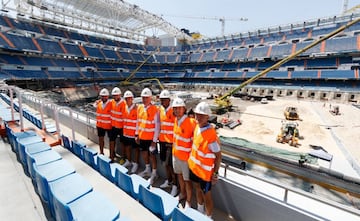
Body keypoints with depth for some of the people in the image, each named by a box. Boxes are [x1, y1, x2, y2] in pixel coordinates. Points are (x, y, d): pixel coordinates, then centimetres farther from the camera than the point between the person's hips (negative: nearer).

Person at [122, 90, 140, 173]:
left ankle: (135, 164, 24)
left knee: (136, 148, 8)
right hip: (126, 132, 7)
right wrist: (124, 129, 14)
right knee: (127, 147, 20)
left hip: (134, 133, -7)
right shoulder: (124, 107, 5)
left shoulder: (137, 108, -17)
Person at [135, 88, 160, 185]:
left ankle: (154, 174, 27)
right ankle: (147, 170, 43)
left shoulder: (155, 109, -18)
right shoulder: (139, 107, 2)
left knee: (152, 155, 7)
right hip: (142, 136, 7)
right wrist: (137, 134, 10)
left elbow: (157, 126, -16)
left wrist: (154, 140, -16)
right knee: (144, 153, 21)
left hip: (150, 138, -6)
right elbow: (138, 122, 12)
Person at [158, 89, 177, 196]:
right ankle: (168, 180, 38)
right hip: (162, 140, 7)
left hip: (171, 141, -7)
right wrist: (159, 136, 16)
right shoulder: (160, 109, 6)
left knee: (170, 163, 0)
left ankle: (174, 184, 18)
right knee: (165, 162, 18)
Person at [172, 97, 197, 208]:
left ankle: (188, 201, 32)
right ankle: (182, 193, 49)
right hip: (176, 153, 7)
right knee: (179, 175, 25)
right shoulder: (176, 120, -2)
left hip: (186, 156, -7)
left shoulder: (191, 122, -24)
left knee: (187, 180, 10)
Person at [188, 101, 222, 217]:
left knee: (206, 195, 13)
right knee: (198, 189, 27)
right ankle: (200, 211, 53)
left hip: (205, 170, -8)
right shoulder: (197, 126, -7)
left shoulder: (211, 134, -29)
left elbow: (218, 155, -19)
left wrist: (215, 173, -14)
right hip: (194, 166, 8)